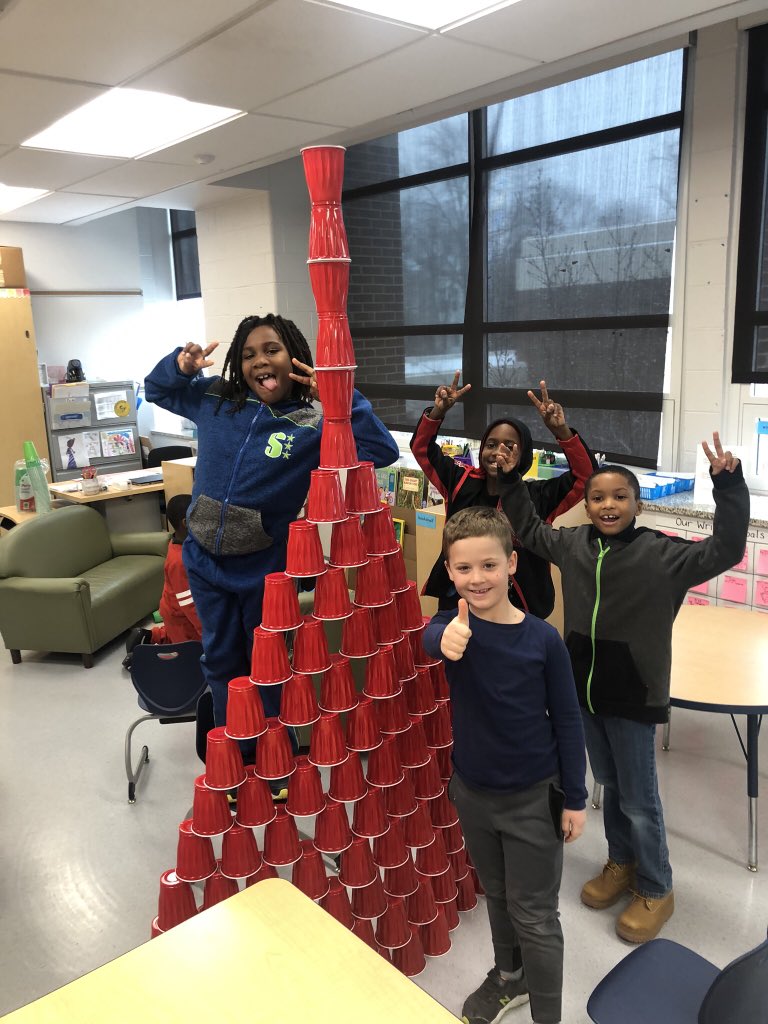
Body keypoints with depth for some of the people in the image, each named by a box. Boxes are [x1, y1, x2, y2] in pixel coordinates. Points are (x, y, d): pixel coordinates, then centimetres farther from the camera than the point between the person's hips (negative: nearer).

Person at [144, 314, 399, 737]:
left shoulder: (313, 425, -14)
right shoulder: (214, 399, -4)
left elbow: (383, 451, -21)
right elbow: (156, 389, 13)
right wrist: (180, 366, -9)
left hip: (265, 570, -3)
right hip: (205, 563, 3)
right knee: (221, 661, 21)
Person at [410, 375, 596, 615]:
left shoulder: (538, 497, -10)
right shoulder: (461, 483, -2)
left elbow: (586, 475, -19)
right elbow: (422, 448, 1)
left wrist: (561, 431, -32)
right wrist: (438, 411, -16)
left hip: (517, 611, -2)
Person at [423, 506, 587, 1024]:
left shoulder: (543, 638, -17)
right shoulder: (454, 624, -13)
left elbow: (567, 722, -8)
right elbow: (428, 637, -38)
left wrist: (575, 798, -4)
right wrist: (446, 638, -62)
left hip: (533, 797, -3)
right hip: (472, 789, 3)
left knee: (533, 913, 10)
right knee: (496, 894, 25)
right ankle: (509, 975, 51)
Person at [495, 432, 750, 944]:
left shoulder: (661, 553, -15)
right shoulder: (573, 543, 0)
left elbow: (724, 551, -22)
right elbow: (529, 529, 16)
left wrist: (728, 486, -29)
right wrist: (511, 480, 11)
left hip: (633, 696, -5)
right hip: (585, 690, 5)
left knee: (639, 799, 9)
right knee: (609, 785, 23)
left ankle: (656, 890, 31)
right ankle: (621, 863, 45)